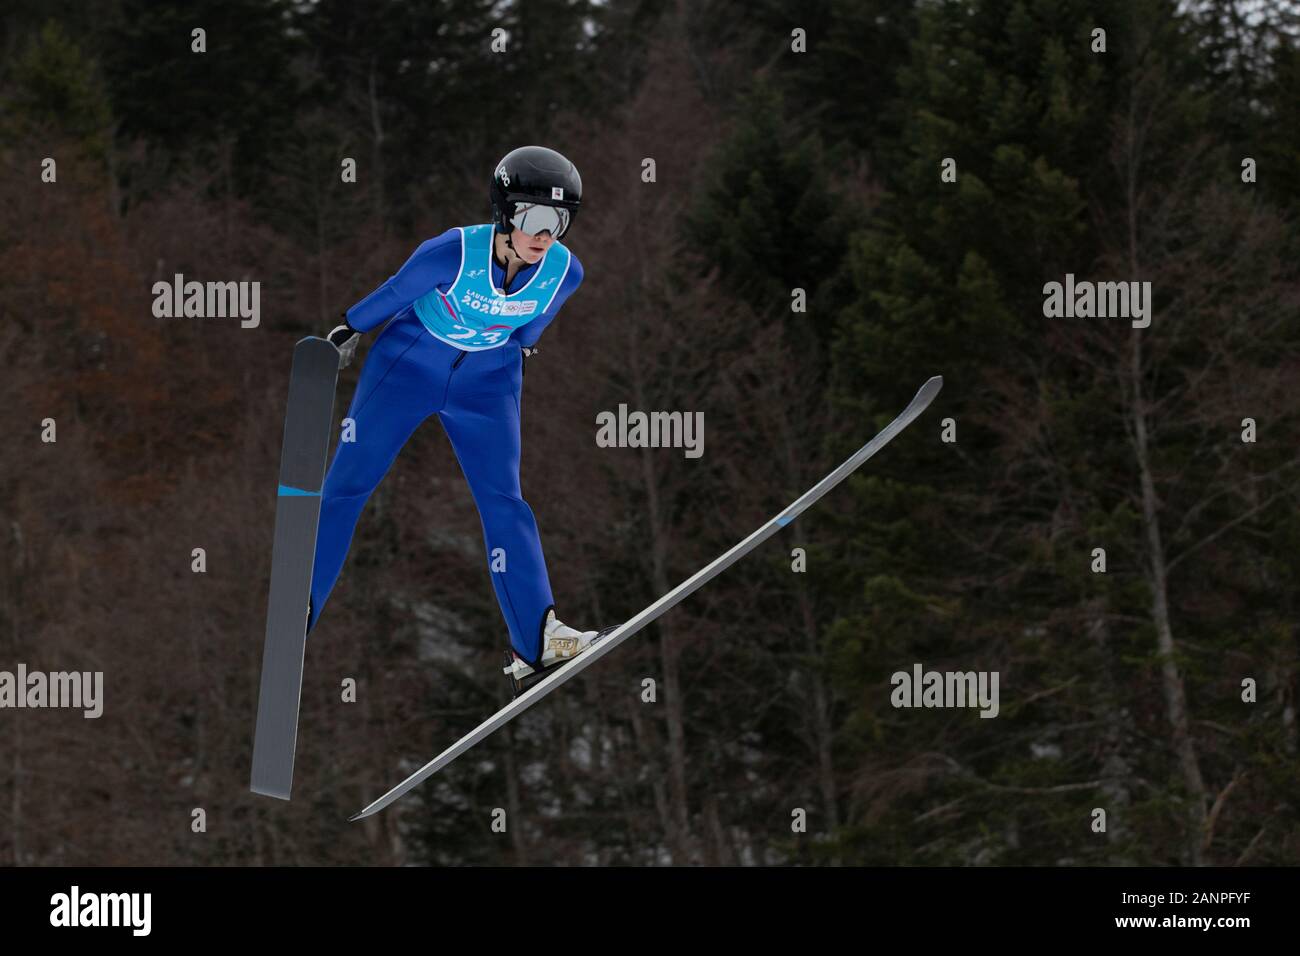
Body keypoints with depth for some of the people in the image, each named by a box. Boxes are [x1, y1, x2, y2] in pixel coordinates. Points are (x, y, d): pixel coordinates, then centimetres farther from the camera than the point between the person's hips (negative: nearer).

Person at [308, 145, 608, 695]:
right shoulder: (452, 254, -31)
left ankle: (536, 642, -8)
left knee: (503, 501, -6)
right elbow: (394, 294, -12)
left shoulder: (564, 272, -20)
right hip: (409, 364, -2)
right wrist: (349, 330, 3)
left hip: (487, 381, 2)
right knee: (347, 483, -2)